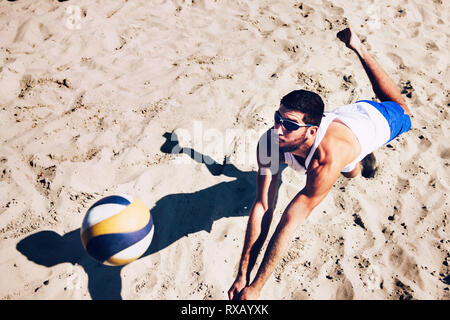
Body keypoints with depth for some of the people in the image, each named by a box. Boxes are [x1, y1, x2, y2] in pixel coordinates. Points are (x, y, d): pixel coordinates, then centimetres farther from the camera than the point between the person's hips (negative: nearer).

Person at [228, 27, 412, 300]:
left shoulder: (327, 161, -53)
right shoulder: (270, 142, -39)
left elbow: (291, 223, -49)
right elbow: (262, 208, -36)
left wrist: (256, 288, -42)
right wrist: (243, 276, -35)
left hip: (374, 119, -2)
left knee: (402, 111, 32)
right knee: (350, 173, 32)